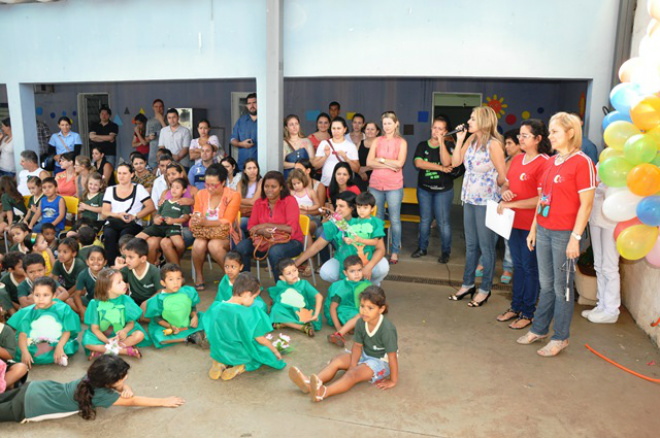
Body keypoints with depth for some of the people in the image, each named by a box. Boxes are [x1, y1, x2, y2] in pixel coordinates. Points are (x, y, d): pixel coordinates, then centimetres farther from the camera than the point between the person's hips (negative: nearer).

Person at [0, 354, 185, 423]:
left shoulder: (94, 378, -9)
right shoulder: (99, 394, -27)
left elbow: (128, 393, 2)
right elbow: (133, 402, -21)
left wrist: (126, 389, -22)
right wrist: (164, 402, -17)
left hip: (39, 388, 6)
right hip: (30, 404, -6)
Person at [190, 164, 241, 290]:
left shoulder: (233, 196, -5)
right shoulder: (201, 194, 7)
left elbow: (227, 222, -14)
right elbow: (195, 218, 6)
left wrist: (206, 222, -28)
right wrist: (195, 221, -20)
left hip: (224, 235, -3)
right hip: (204, 234, 3)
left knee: (214, 245, -35)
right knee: (198, 245, -31)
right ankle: (199, 276, -6)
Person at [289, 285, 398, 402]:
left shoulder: (387, 329, -30)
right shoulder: (361, 322, -11)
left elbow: (392, 356, -25)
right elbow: (357, 346, -6)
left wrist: (393, 381, -21)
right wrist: (352, 366, -15)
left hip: (381, 361, -7)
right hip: (365, 354, 7)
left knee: (354, 374, -29)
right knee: (337, 361, -10)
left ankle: (323, 392, -49)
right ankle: (309, 383, -27)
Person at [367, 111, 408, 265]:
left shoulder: (401, 142, 3)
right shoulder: (377, 141, 9)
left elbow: (400, 163, -11)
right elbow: (369, 162, -3)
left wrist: (381, 159, -6)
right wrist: (388, 165, -11)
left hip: (394, 186, -2)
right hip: (375, 184, 2)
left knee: (395, 220, 1)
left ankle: (395, 252, 10)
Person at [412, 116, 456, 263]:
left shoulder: (448, 145, -3)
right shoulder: (422, 145, 5)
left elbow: (446, 162, -20)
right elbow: (418, 163, -12)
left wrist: (441, 142, -18)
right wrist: (440, 168, -17)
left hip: (443, 189, -3)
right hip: (424, 188, 3)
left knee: (443, 222, -1)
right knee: (424, 220, 11)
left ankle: (445, 252, 10)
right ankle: (422, 248, 24)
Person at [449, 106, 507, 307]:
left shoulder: (493, 144, -15)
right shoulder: (471, 140, 6)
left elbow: (503, 176, -13)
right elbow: (455, 162, 4)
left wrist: (489, 186, 2)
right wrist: (459, 140, -2)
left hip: (486, 200, -7)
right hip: (469, 198, 7)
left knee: (486, 246, 4)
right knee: (471, 245, 16)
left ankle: (485, 289, 16)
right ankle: (468, 284, 28)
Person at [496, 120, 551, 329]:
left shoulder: (544, 163, -14)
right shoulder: (516, 159, 9)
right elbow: (506, 184, 19)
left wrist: (512, 204, -20)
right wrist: (504, 192, -4)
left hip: (531, 225, -7)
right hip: (514, 221, 7)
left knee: (530, 267, 5)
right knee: (518, 265, 17)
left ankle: (528, 312, 18)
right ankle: (516, 306, 29)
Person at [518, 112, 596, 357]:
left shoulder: (582, 162, -10)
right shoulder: (551, 162, 12)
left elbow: (586, 204, -13)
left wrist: (575, 238, -16)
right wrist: (533, 229, 16)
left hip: (565, 234, -6)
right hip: (544, 231, 6)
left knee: (562, 287, 4)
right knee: (546, 284, 15)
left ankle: (560, 338, 17)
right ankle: (539, 329, 27)